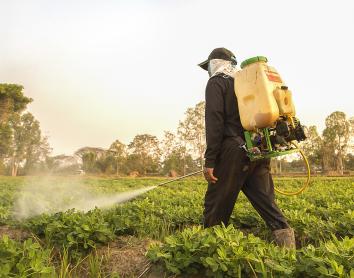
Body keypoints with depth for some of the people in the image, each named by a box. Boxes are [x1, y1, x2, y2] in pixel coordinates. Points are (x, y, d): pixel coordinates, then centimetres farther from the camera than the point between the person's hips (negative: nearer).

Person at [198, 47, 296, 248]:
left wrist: (210, 161, -13)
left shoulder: (216, 83, 3)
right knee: (266, 201, 8)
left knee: (216, 205, 2)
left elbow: (214, 121, -11)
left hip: (235, 151, -7)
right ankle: (288, 244, 2)